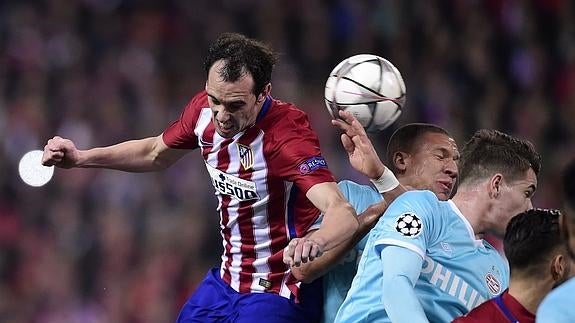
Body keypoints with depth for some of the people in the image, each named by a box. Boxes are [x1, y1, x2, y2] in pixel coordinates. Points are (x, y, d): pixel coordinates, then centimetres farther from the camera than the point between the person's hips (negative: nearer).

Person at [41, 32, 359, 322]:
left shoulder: (286, 134, -28)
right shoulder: (204, 108, -7)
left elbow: (342, 213, -42)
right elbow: (156, 153, 15)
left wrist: (315, 241, -64)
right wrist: (80, 157, 6)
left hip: (275, 295, -7)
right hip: (225, 282, 7)